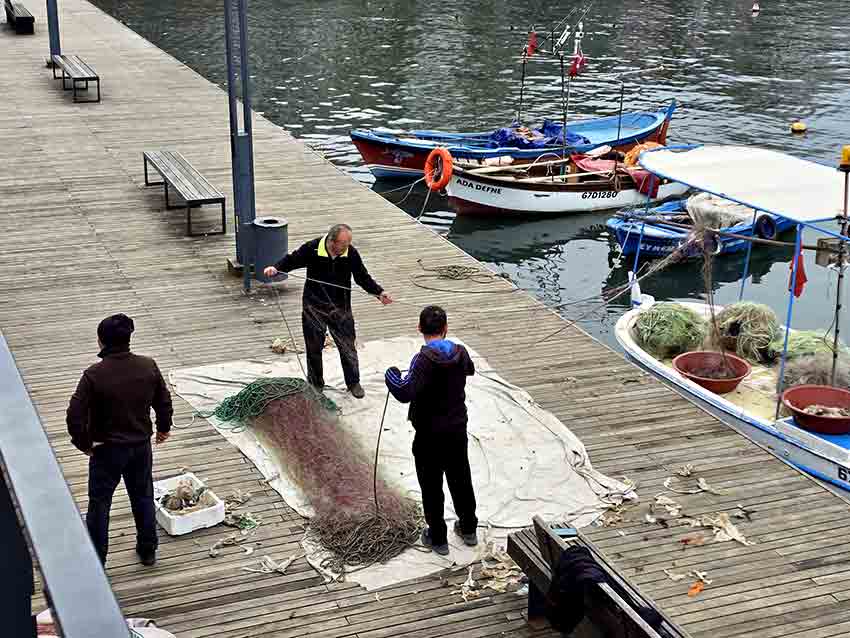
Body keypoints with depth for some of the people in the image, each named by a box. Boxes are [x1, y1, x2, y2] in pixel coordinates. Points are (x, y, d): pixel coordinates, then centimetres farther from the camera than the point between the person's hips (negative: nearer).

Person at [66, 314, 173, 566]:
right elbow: (164, 401, 2)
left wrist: (83, 443, -4)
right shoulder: (149, 366, -10)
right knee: (143, 498, 20)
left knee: (99, 503, 12)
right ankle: (148, 551, 33)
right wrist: (164, 427, 19)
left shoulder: (94, 375, -22)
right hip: (141, 446, 4)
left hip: (107, 449, -4)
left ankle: (96, 561, 21)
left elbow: (75, 415, -21)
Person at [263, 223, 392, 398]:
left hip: (340, 307, 1)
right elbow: (292, 260, -4)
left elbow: (363, 277, 0)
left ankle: (353, 382, 25)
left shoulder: (351, 253, -10)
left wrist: (379, 292, -12)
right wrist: (276, 268, -23)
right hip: (314, 307, -1)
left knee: (347, 345, 6)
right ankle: (316, 383, 29)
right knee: (314, 347, 11)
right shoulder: (312, 248, -16)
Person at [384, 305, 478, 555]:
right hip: (458, 431, 6)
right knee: (461, 480, 22)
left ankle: (437, 539, 23)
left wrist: (391, 374, -14)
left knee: (431, 488, 11)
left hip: (430, 436, -5)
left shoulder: (424, 359, -24)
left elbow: (405, 393, -34)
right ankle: (469, 529, 36)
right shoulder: (460, 353, -5)